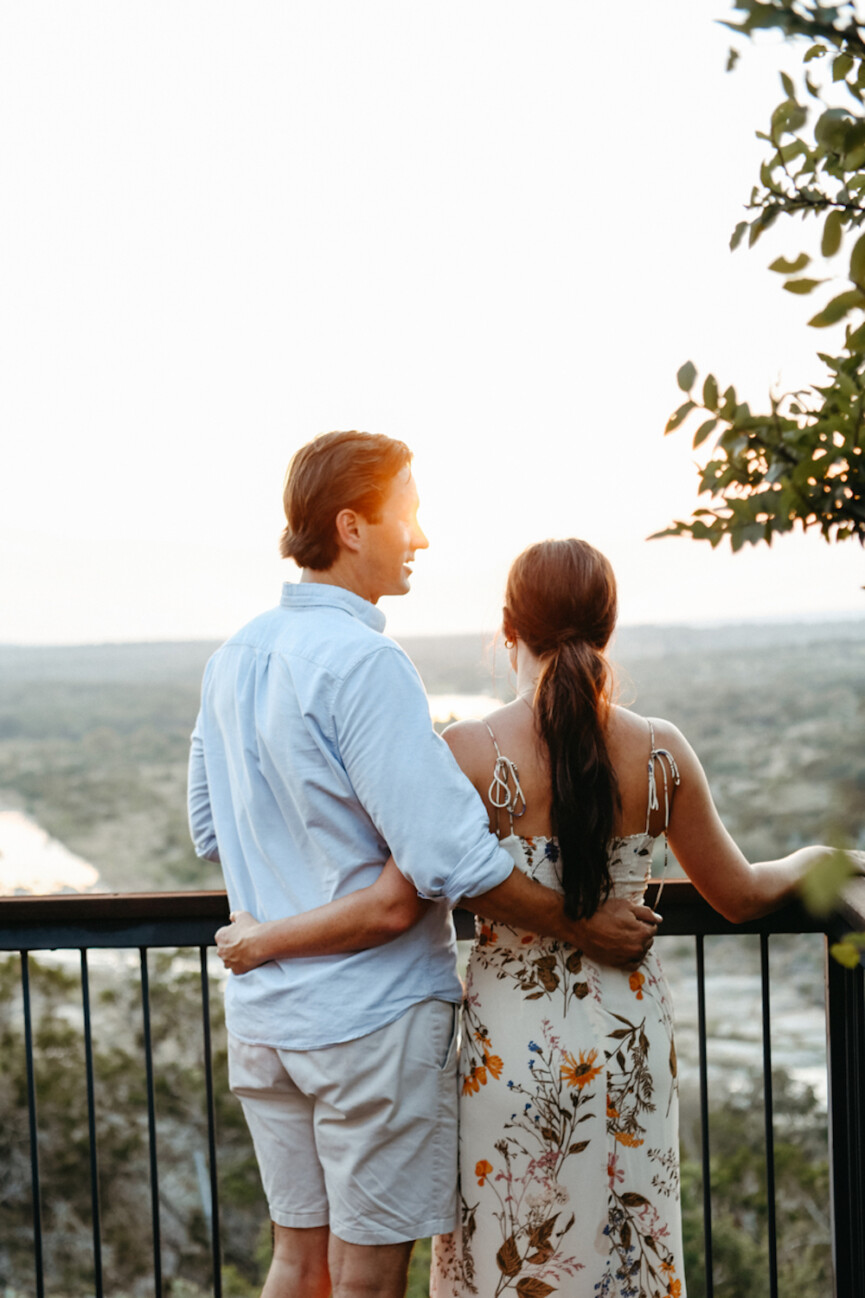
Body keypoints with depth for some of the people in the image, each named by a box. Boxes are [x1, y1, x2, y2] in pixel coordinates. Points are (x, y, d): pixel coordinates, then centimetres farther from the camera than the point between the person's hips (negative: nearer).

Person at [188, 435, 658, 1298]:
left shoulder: (233, 659, 7)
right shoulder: (362, 661, -19)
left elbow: (211, 833, 17)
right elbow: (451, 857, -22)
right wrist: (584, 925, -12)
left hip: (262, 1011, 8)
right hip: (372, 1012, -8)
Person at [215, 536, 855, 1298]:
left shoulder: (473, 753, -15)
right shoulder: (661, 754, -7)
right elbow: (740, 896, 4)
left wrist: (263, 941, -3)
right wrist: (814, 860, 25)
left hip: (512, 1041, -2)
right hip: (628, 1041, 2)